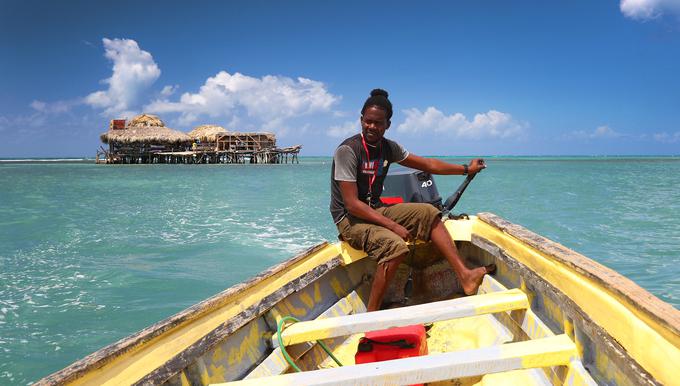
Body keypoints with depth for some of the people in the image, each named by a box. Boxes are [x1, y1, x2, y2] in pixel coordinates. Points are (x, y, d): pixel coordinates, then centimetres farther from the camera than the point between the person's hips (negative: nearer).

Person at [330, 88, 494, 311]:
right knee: (395, 246, -33)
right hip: (349, 219, -8)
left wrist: (466, 169, 17)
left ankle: (464, 276, -7)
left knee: (428, 213, -3)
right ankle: (371, 316, -23)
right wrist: (393, 226, -25)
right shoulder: (348, 150, -19)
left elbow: (427, 164, 16)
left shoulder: (388, 148, 4)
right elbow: (352, 204, -23)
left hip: (376, 210, 8)